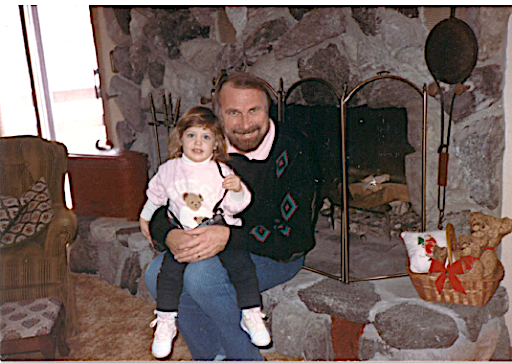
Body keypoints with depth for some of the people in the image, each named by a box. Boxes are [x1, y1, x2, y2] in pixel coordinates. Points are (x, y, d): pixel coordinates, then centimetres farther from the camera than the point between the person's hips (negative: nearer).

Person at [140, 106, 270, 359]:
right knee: (170, 267, -19)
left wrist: (238, 190, -20)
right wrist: (145, 217, 31)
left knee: (241, 263, -18)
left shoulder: (221, 171, 0)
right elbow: (156, 195, 23)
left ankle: (251, 314, 0)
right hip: (183, 234, 1)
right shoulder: (169, 170, 5)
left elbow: (235, 206, 0)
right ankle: (165, 322, -2)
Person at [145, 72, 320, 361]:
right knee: (157, 275, -14)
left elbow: (299, 235, -23)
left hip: (279, 255, -5)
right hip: (218, 250, 6)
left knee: (202, 275, -29)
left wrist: (230, 237, -35)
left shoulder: (294, 152, -17)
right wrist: (170, 235, -24)